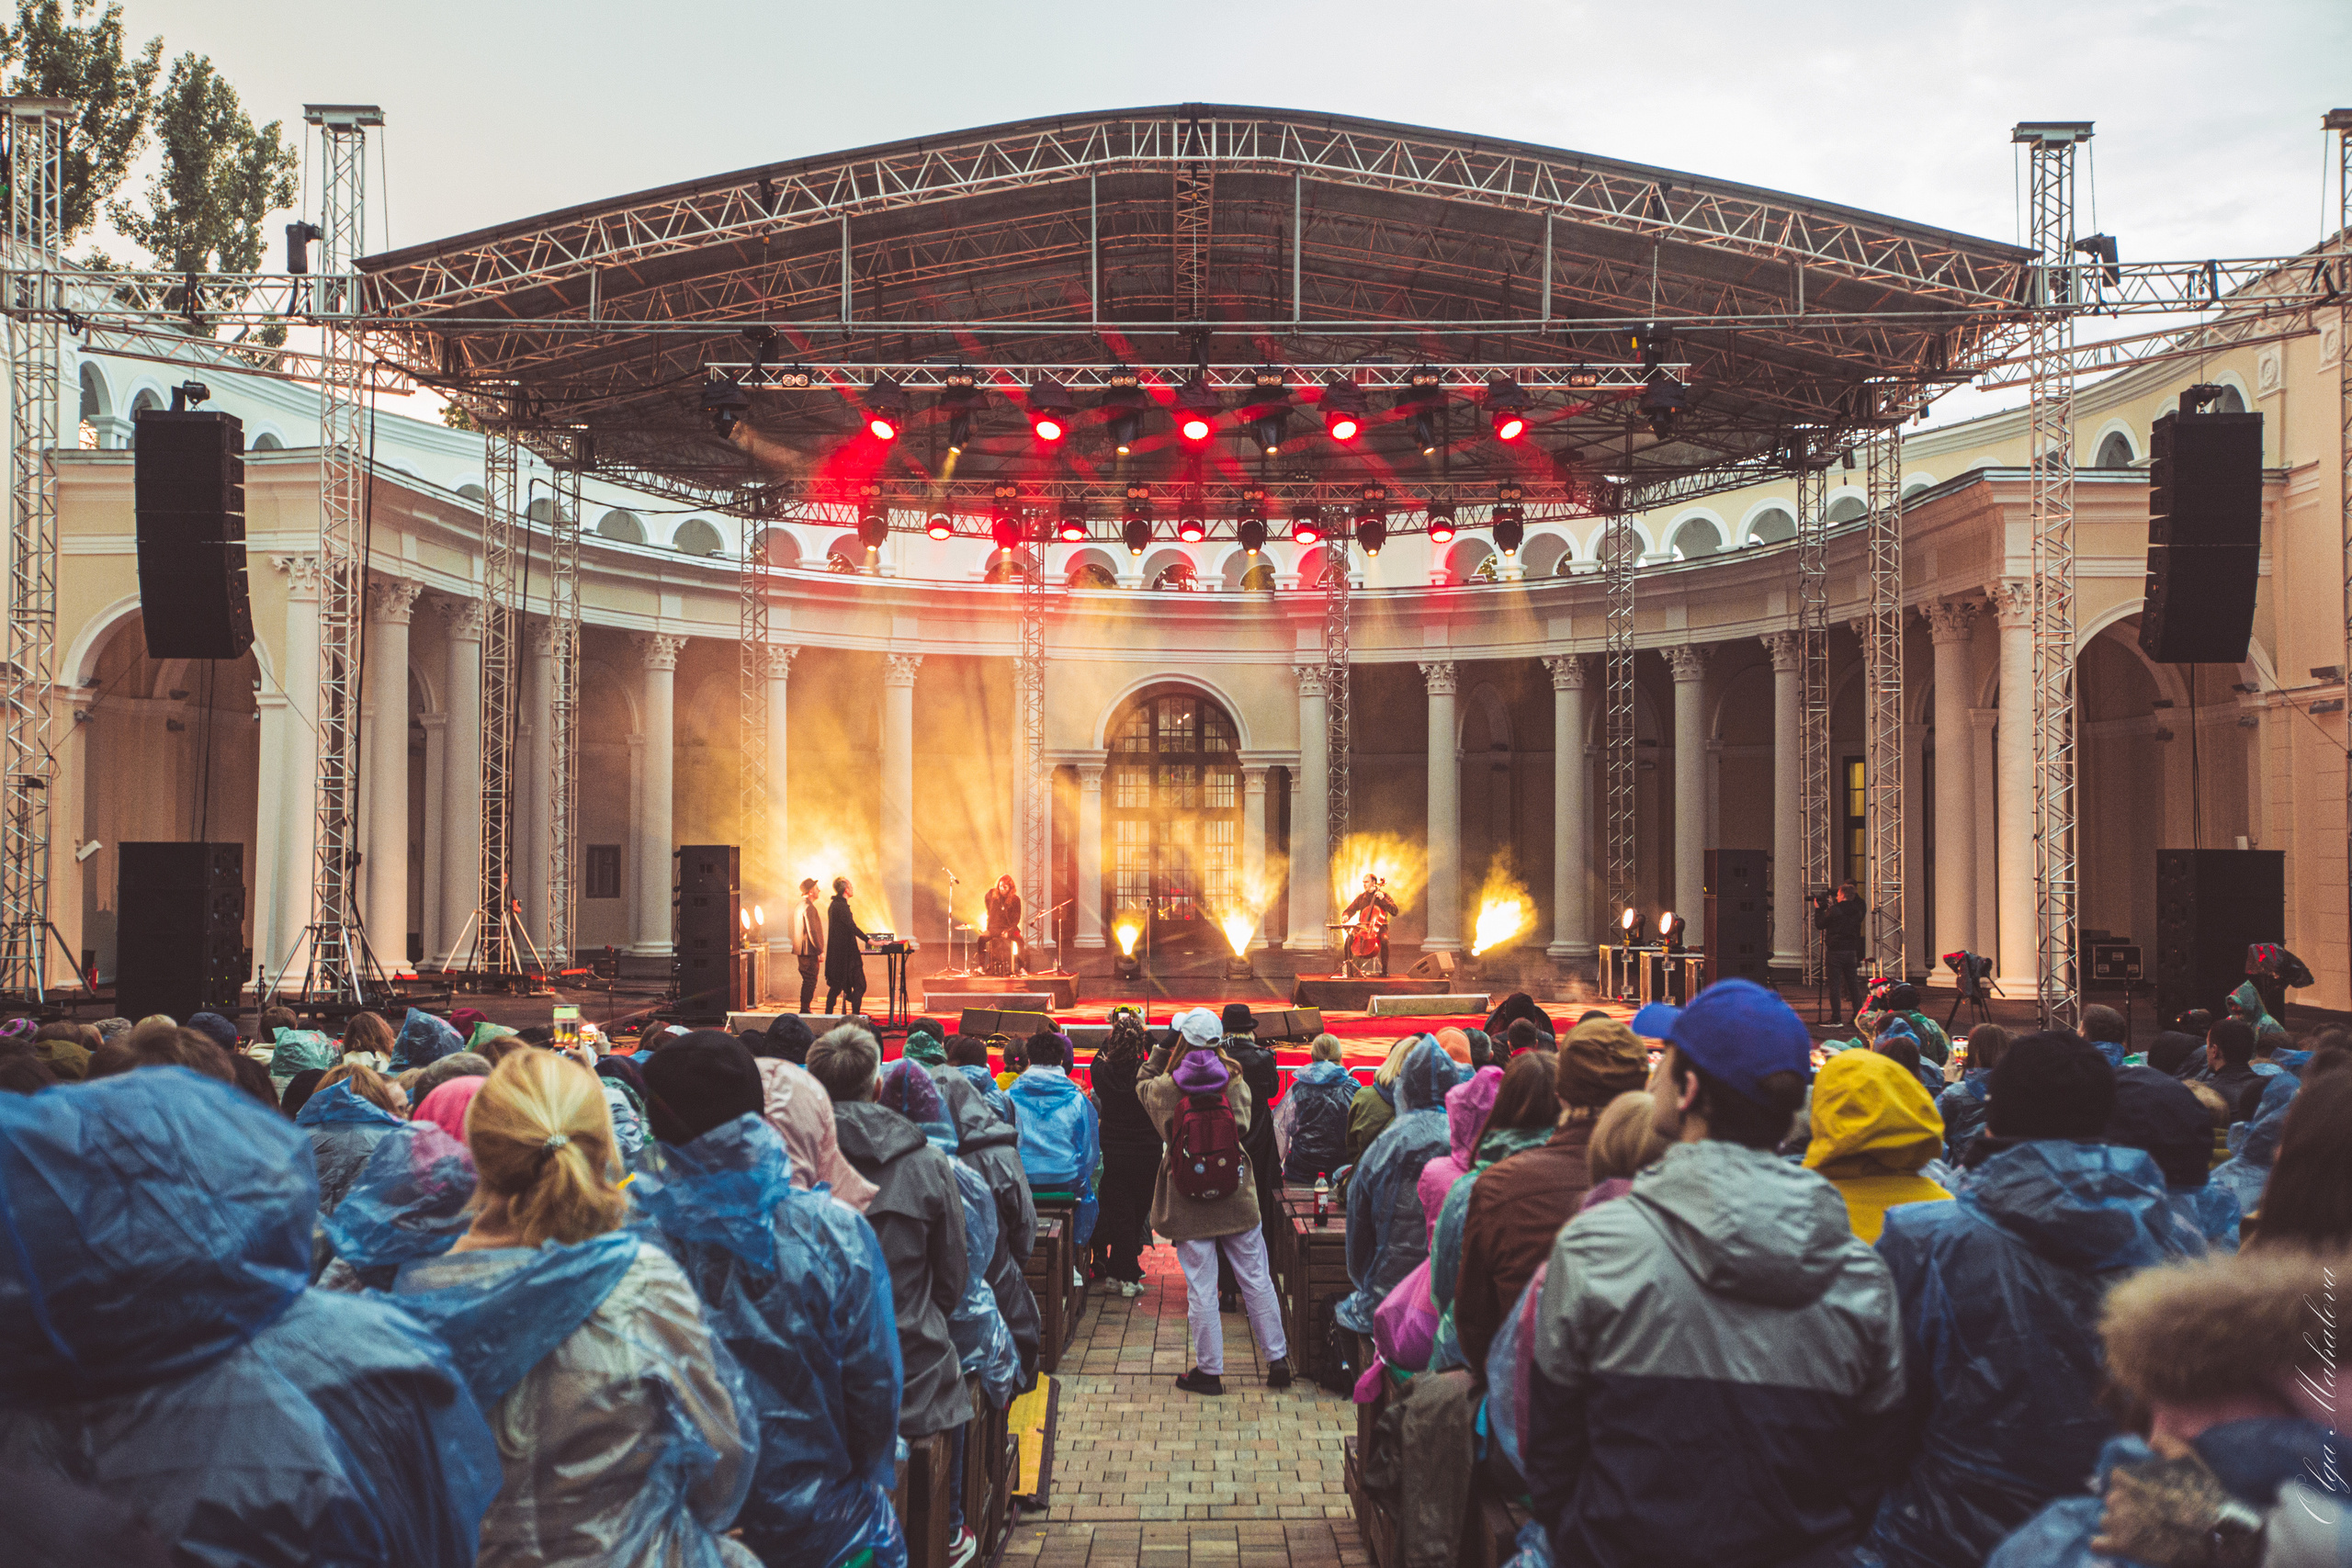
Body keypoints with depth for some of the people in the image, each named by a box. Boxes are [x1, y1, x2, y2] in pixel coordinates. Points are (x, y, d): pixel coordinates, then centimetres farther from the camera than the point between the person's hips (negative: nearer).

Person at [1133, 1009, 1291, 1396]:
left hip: (1190, 1204, -2)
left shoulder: (1166, 1088, -11)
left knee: (1201, 1288, 7)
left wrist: (1164, 1046, 13)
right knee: (1256, 1281, 12)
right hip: (1237, 1200, 2)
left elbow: (1142, 1083, 12)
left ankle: (1209, 1370, 14)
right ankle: (1277, 1360, 20)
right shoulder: (1234, 1082, -7)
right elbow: (1244, 1125, 7)